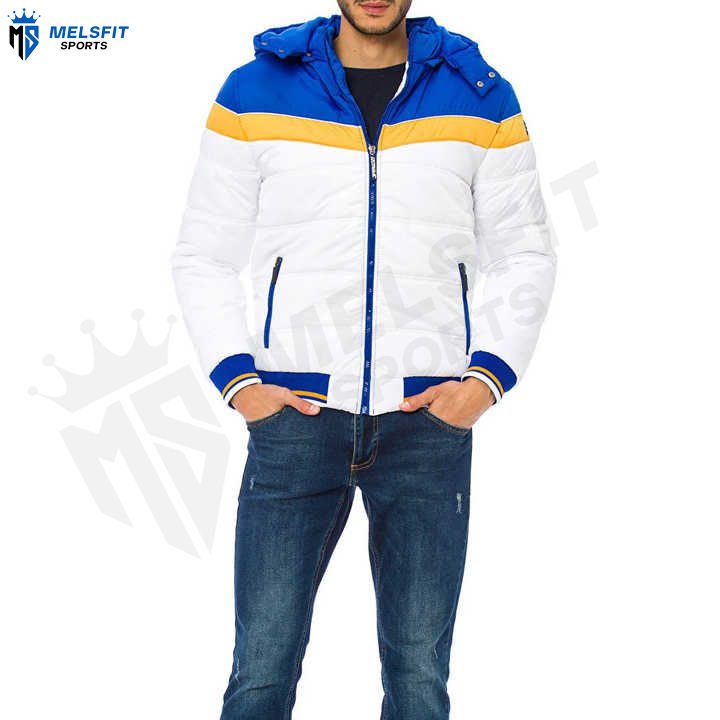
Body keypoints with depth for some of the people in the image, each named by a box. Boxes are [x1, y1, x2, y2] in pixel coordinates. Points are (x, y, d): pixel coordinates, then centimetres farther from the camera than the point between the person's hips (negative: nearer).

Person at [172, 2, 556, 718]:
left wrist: (488, 377, -3)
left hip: (428, 418, 1)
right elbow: (203, 255, 9)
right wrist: (237, 381, -3)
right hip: (295, 415, 0)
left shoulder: (481, 97, 7)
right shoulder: (253, 92, 6)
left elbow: (526, 258, 11)